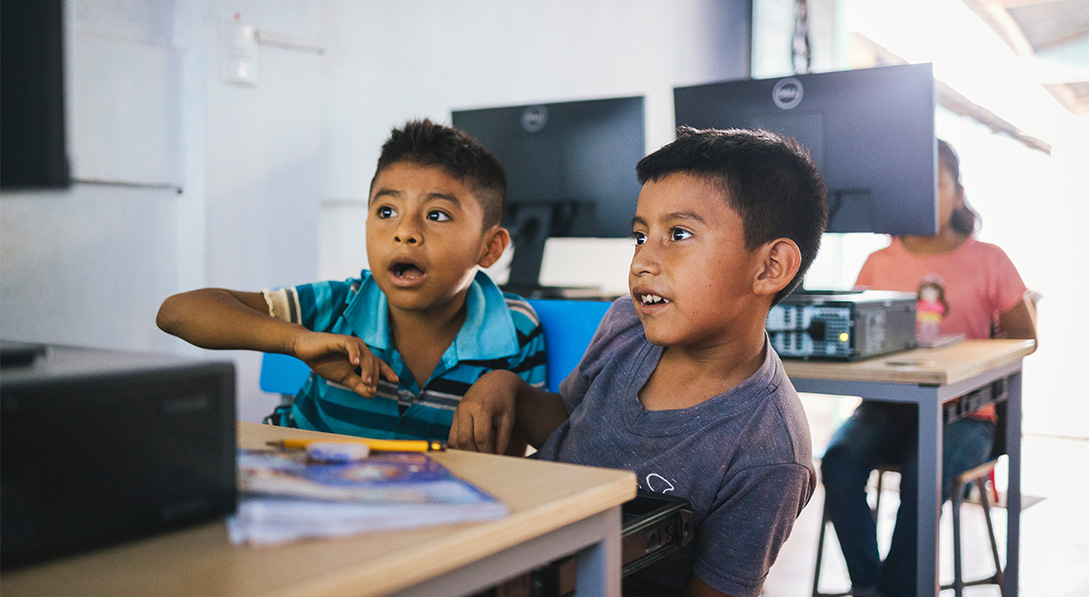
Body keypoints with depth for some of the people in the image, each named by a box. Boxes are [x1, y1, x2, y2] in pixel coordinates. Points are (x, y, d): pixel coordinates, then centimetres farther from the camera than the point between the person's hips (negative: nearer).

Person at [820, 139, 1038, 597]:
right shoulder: (879, 263, 10)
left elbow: (1024, 335, 8)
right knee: (838, 463, -27)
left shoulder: (988, 261, 5)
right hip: (889, 404, 2)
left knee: (924, 474, -33)